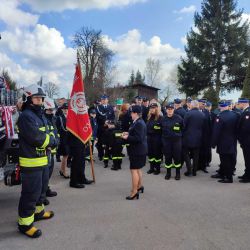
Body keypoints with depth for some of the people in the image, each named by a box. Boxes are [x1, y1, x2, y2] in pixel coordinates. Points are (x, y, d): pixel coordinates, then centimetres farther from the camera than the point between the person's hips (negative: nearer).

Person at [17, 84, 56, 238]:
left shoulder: (41, 115, 14)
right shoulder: (26, 116, -17)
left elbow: (48, 134, 13)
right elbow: (36, 137, -25)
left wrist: (49, 140, -9)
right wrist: (51, 140, -9)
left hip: (43, 159, 10)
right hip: (31, 162, -10)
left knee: (42, 188, 23)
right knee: (30, 192, -1)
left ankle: (38, 211, 41)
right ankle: (25, 222, 12)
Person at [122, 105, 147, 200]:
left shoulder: (138, 124, -21)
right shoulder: (139, 122, 11)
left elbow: (138, 138, -27)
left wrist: (127, 137, -20)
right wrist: (128, 133, 8)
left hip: (137, 150, -11)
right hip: (139, 150, 11)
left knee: (134, 170, -5)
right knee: (138, 169, 23)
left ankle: (134, 192, 1)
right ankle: (140, 186, 38)